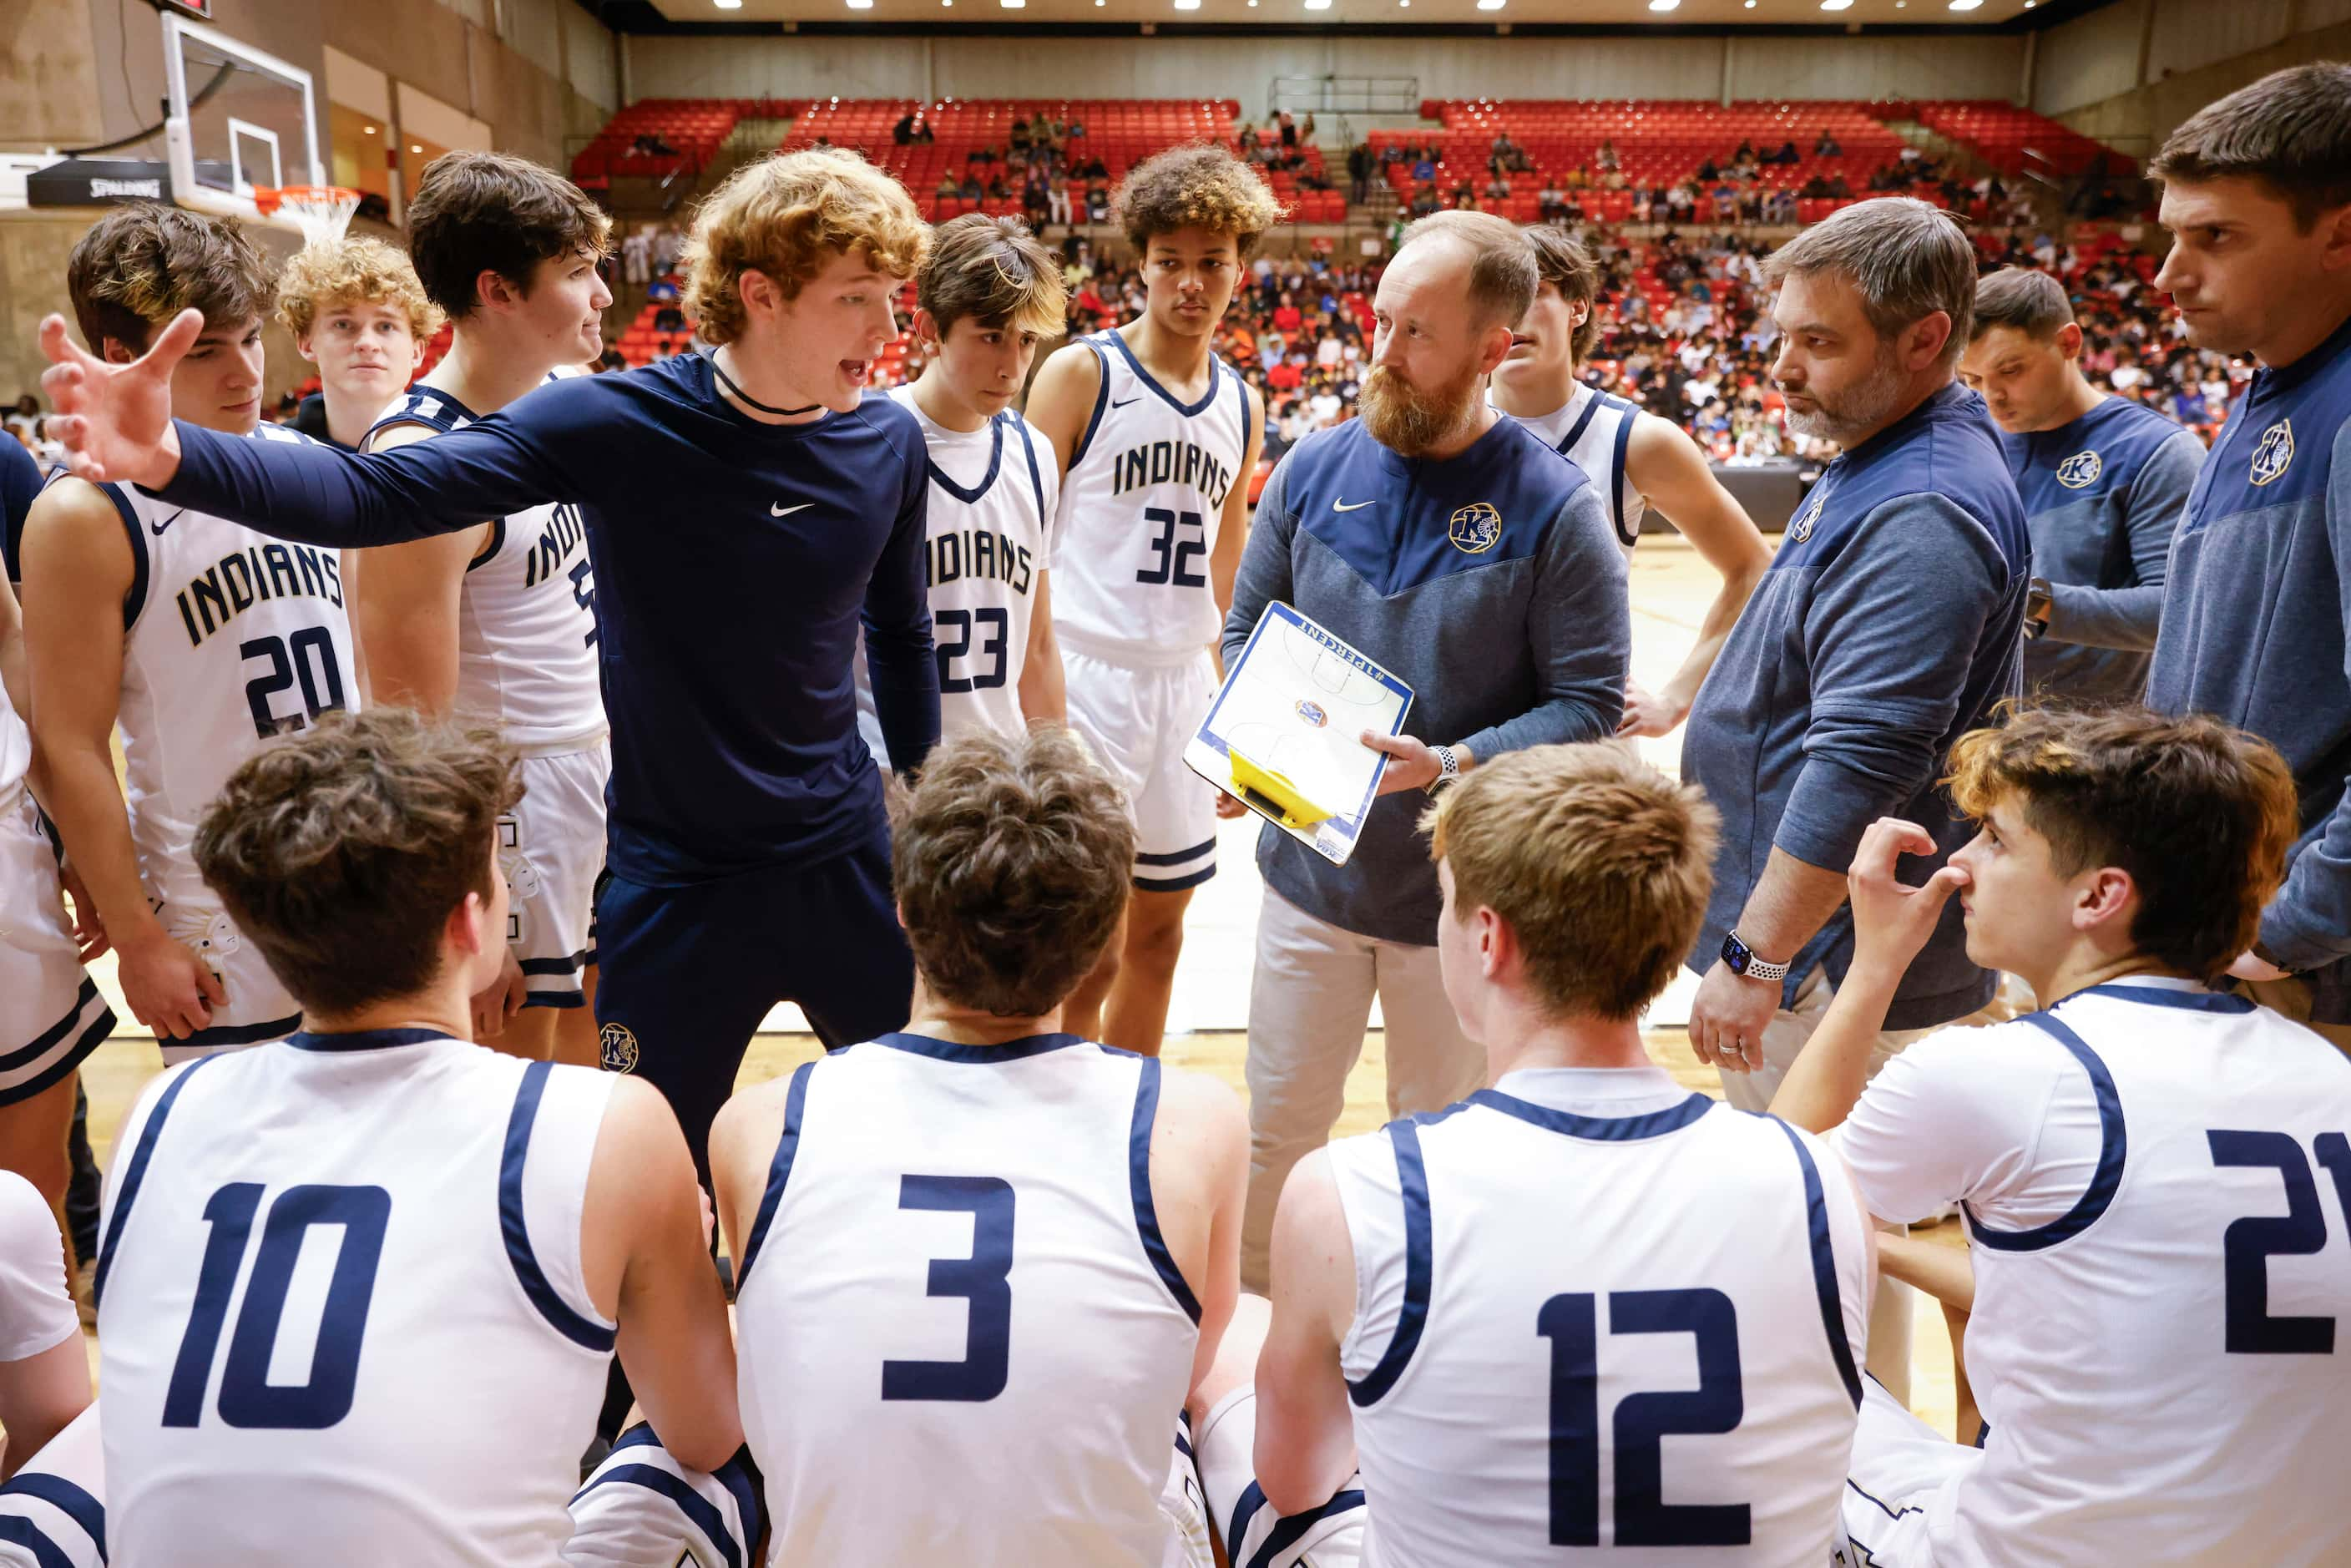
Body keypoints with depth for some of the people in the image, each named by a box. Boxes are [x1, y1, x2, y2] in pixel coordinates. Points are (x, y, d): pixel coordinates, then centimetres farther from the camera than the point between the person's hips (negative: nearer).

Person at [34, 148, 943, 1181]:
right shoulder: (617, 425, -16)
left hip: (847, 863, 3)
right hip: (675, 881, -3)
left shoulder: (888, 444, -5)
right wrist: (170, 459, -40)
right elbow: (375, 496, -23)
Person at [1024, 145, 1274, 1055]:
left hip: (1186, 686, 6)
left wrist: (1220, 698, 16)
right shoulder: (1080, 375, -5)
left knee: (1159, 933, 15)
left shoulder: (1244, 407, 11)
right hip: (1087, 679, -6)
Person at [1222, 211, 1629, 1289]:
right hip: (1309, 873, 3)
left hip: (1463, 897, -3)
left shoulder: (1555, 509, -12)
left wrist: (1451, 765, -25)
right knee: (1276, 1128, 17)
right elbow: (1246, 632, 10)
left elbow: (1588, 706, -12)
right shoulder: (1316, 469, 0)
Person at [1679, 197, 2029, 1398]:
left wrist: (1757, 957, -25)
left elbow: (1859, 765, -28)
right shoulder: (1872, 468, 11)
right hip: (1808, 949, 11)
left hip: (1839, 964, -11)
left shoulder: (1926, 516, -23)